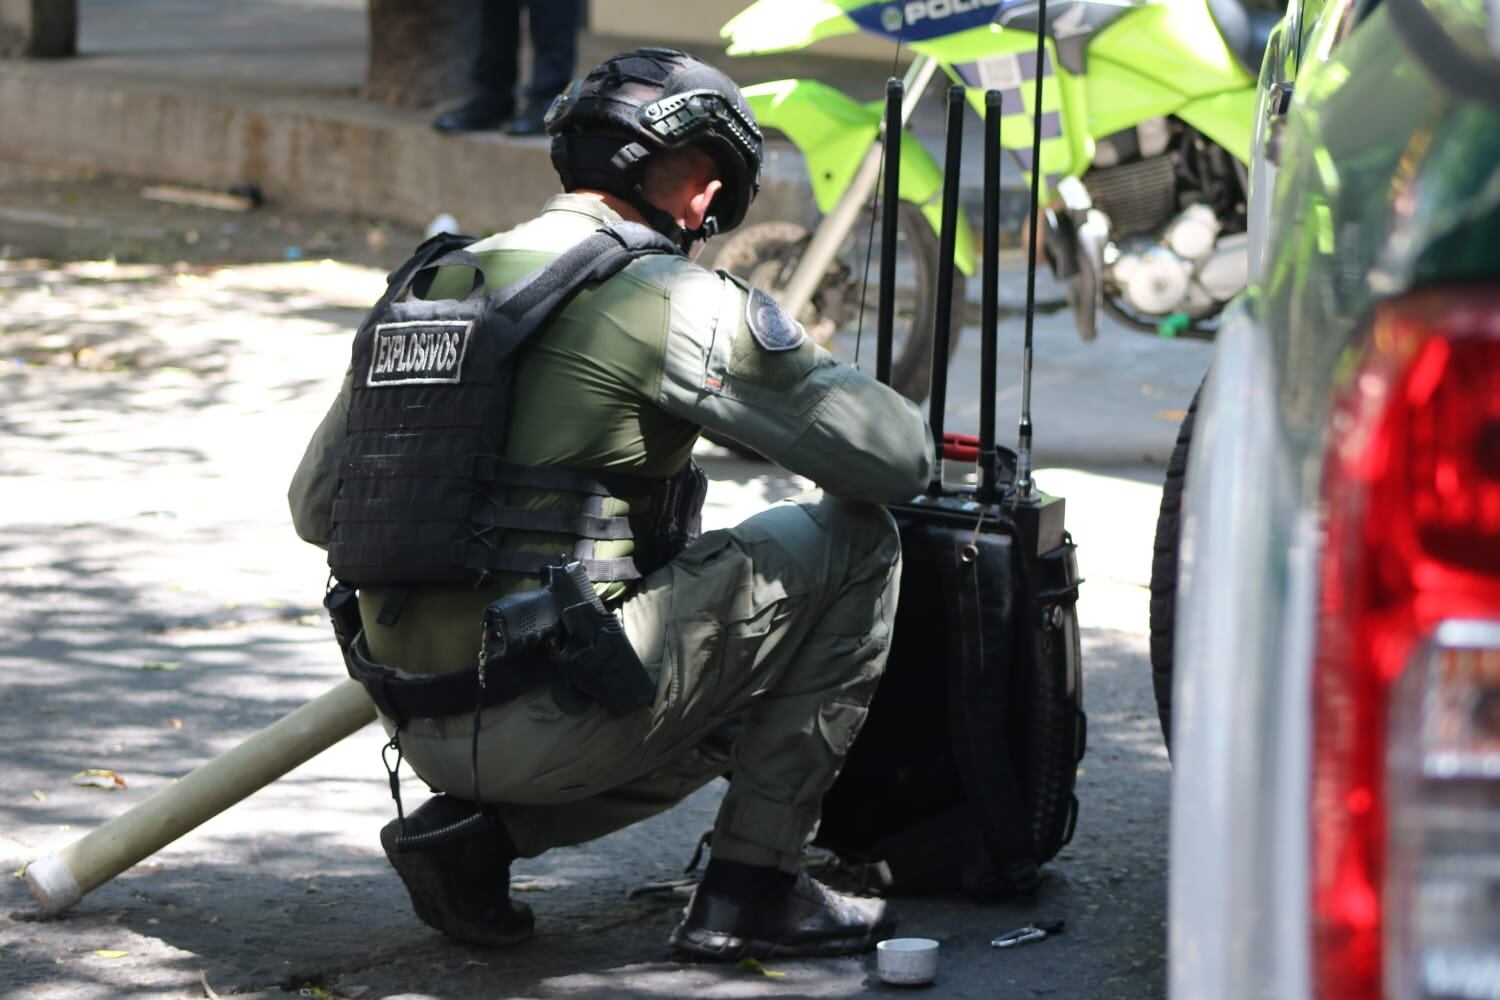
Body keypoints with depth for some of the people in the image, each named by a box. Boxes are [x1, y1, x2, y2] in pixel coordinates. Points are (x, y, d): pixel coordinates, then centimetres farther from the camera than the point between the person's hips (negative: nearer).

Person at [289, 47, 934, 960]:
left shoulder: (429, 286, 14)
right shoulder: (672, 298, -7)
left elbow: (315, 505, 22)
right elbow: (896, 461, -8)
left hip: (420, 727, 8)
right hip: (545, 720, -8)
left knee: (721, 723, 33)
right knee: (851, 539, 5)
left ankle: (474, 826, 11)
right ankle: (752, 887, 4)